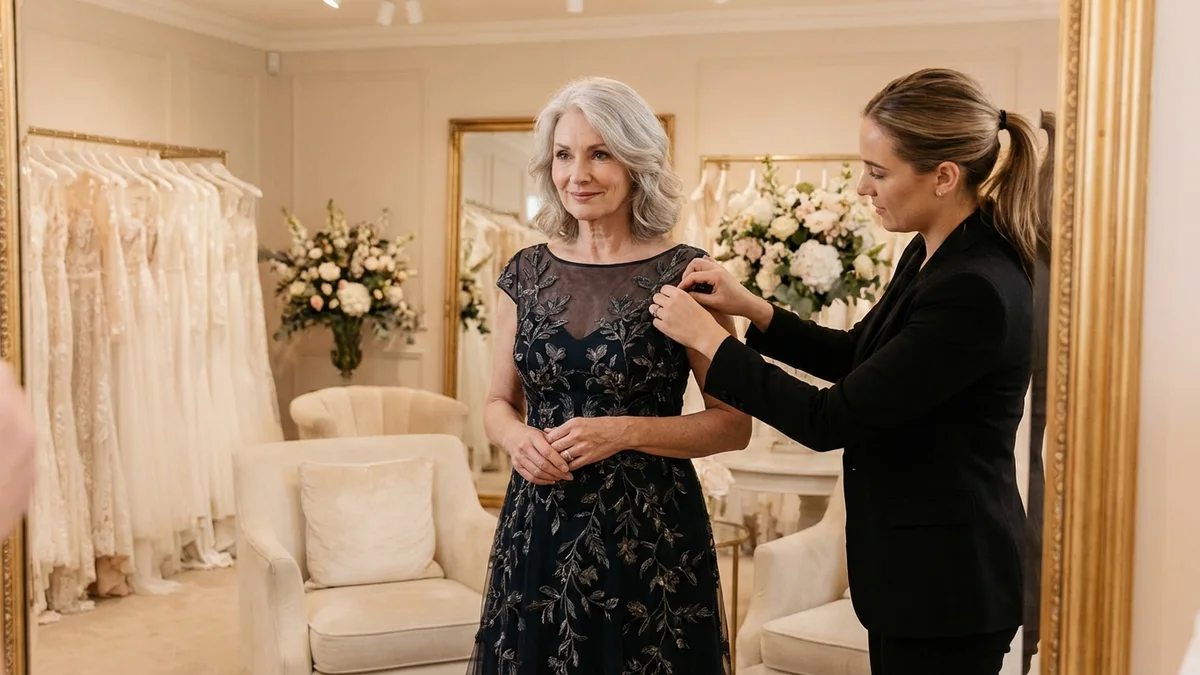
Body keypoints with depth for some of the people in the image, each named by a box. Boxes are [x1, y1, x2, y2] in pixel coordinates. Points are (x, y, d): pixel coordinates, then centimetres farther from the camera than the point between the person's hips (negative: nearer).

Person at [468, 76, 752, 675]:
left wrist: (625, 431, -17)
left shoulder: (684, 274, -7)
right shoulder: (526, 273, 4)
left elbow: (734, 424, -5)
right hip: (538, 530, 4)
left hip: (649, 534, -3)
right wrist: (518, 438, -8)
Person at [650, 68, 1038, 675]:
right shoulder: (932, 254, 2)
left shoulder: (976, 292, -27)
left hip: (945, 581, -9)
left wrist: (707, 338, -15)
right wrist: (751, 308, 3)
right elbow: (857, 357, 17)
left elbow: (830, 421, -24)